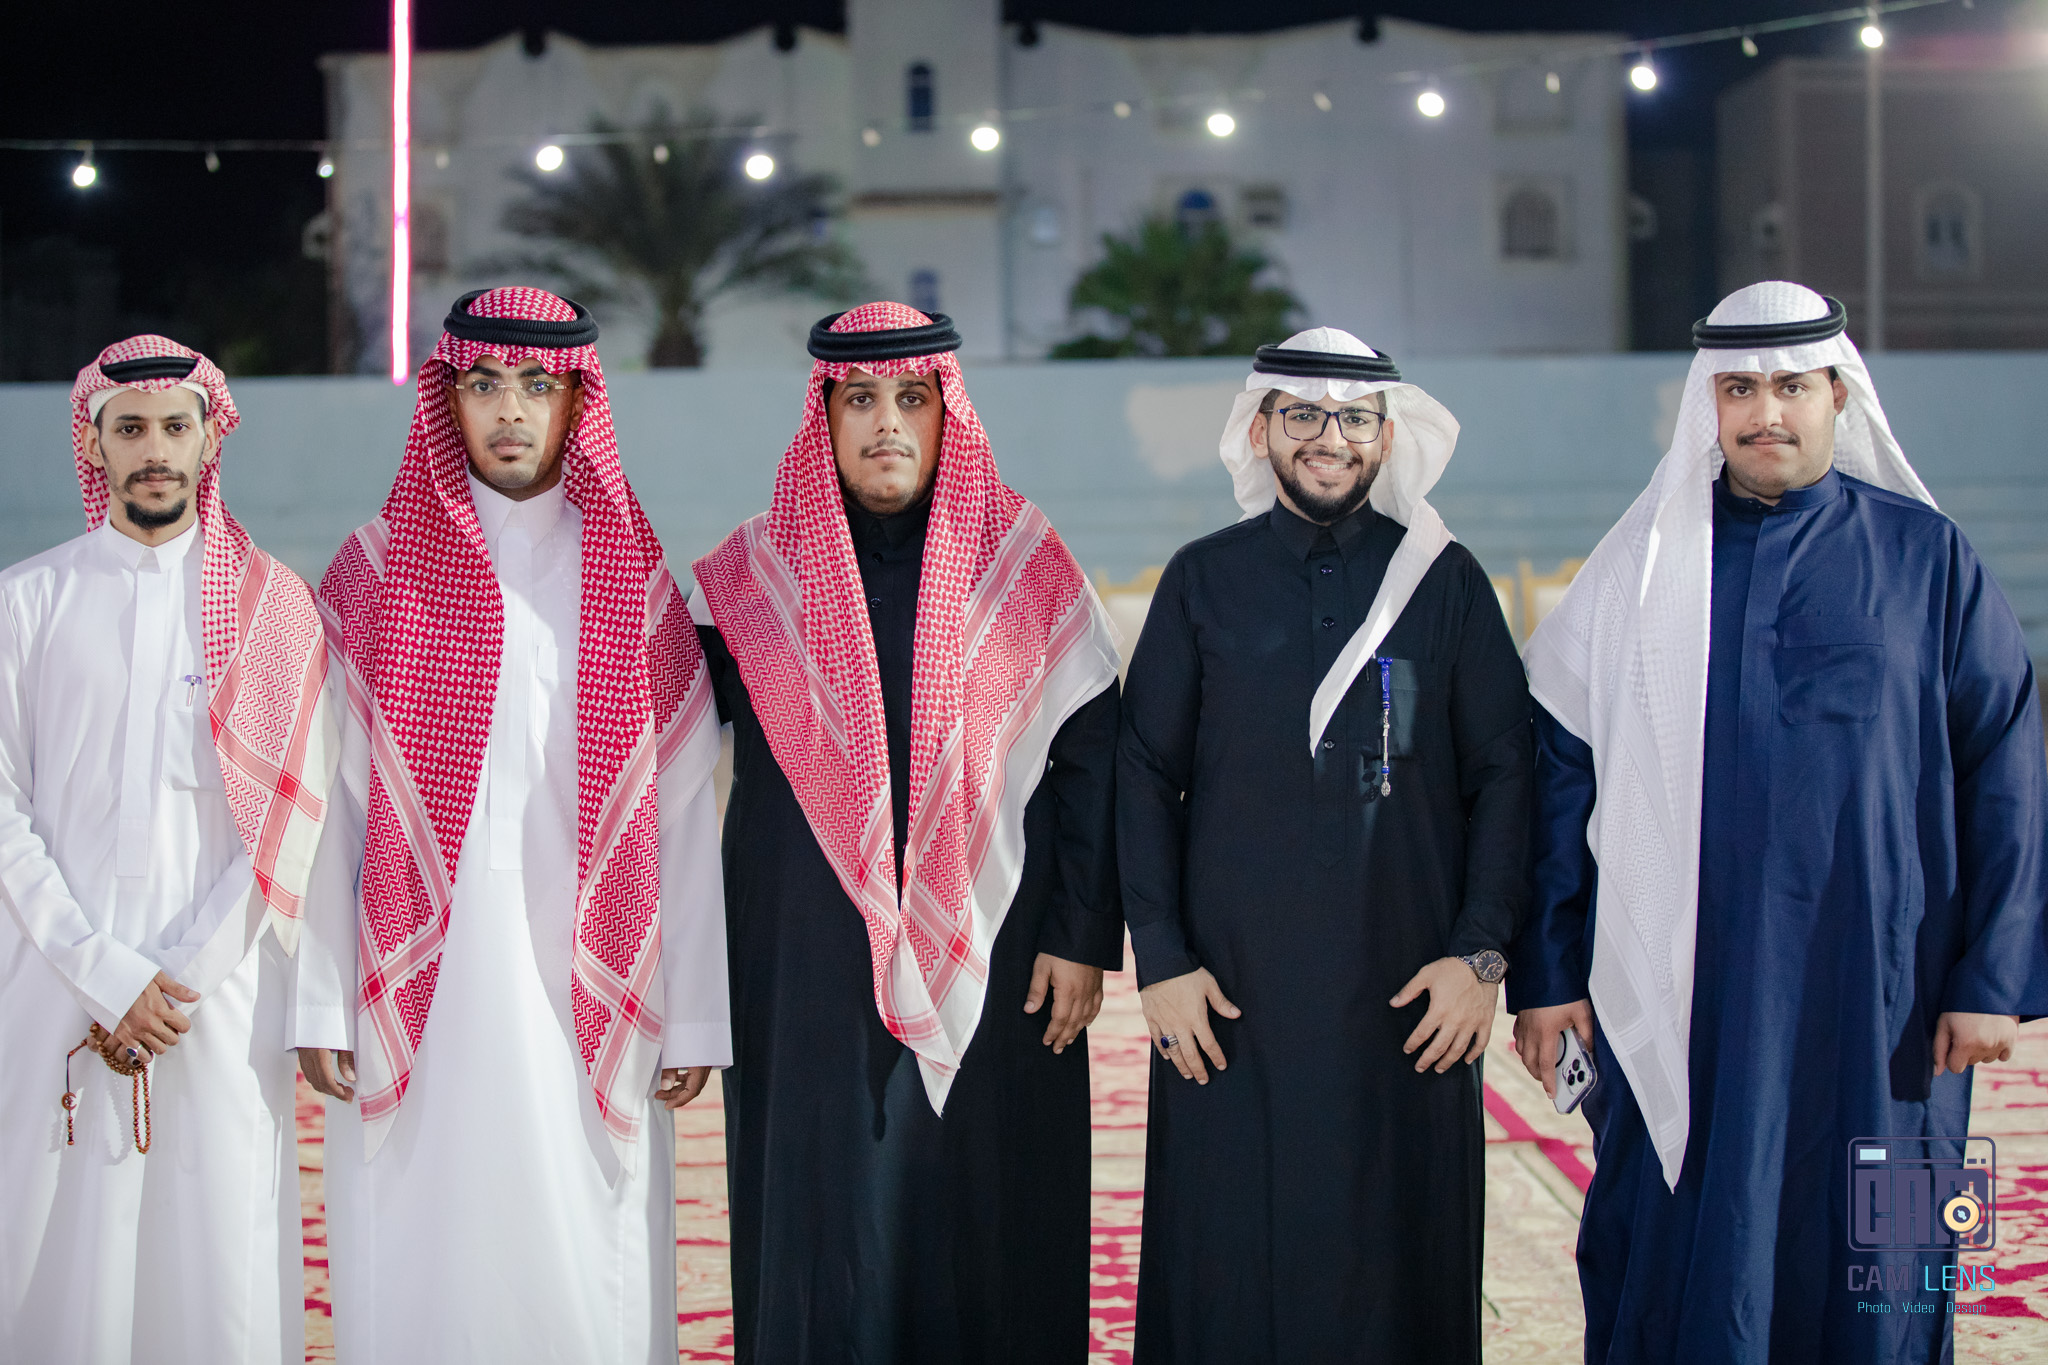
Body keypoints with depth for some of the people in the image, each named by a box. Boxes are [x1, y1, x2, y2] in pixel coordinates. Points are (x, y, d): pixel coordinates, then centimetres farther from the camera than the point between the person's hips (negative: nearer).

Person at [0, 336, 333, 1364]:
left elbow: (288, 819, 1)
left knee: (221, 1258, -2)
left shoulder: (276, 608, 6)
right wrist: (109, 977, -8)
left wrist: (180, 978, -9)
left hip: (221, 989, 0)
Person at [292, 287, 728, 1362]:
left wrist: (695, 1020, 1)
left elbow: (685, 818, 5)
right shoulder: (377, 569, 6)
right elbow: (330, 801, 2)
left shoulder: (636, 582, 8)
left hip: (585, 1001, 1)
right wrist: (319, 1007, -5)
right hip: (419, 996, 0)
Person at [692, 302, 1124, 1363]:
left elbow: (1091, 757, 2)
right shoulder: (758, 572, 6)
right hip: (806, 975, 1)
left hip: (991, 971, -1)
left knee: (981, 1228, 2)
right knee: (821, 1227, 2)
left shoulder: (1023, 567, 3)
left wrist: (1083, 938, -5)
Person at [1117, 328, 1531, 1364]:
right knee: (1233, 1271, 2)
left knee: (1401, 1270, 3)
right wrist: (1160, 963, -3)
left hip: (1408, 1000, 0)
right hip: (1230, 1001, 0)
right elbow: (1145, 779, 5)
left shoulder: (1445, 580, 6)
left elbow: (1502, 772, 5)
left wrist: (1480, 954, -4)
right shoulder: (1203, 582, 6)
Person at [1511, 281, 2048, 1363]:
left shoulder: (1926, 557, 3)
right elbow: (1560, 774, 5)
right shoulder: (1639, 567, 5)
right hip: (1678, 995, 1)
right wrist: (1545, 972, 1)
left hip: (1876, 991, 0)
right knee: (1677, 1275, 3)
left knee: (1866, 1271, 5)